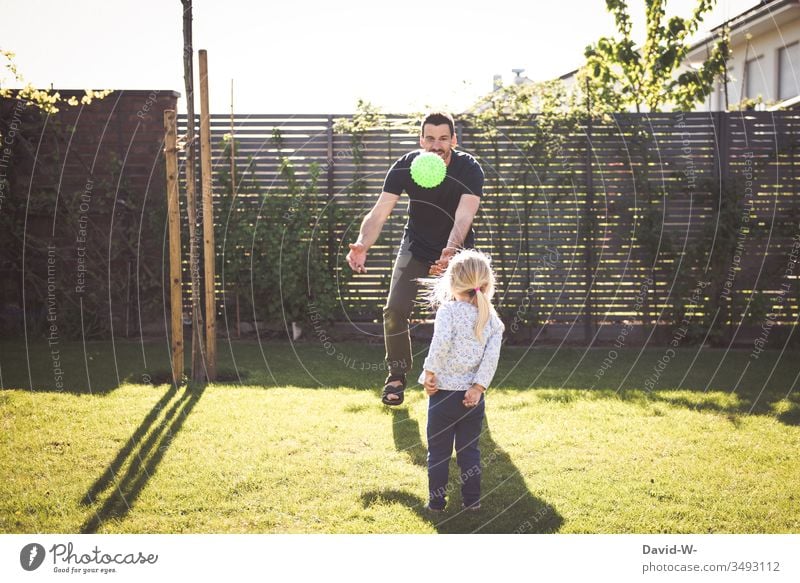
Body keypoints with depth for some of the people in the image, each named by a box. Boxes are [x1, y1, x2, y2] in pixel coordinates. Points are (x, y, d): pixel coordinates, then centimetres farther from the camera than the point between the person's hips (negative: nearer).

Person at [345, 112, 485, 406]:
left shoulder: (469, 169, -25)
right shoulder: (405, 167, -20)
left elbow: (463, 218, -39)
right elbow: (379, 212, -28)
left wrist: (451, 251, -59)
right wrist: (362, 244, -48)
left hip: (456, 249, -1)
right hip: (416, 246, 1)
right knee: (395, 310, -11)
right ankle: (397, 376, 10)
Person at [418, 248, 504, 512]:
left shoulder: (448, 310, -10)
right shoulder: (492, 318, 2)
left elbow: (441, 341, -26)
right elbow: (492, 356, -8)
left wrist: (430, 372, -16)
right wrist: (478, 387, -8)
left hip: (444, 391, -3)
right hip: (473, 395, 3)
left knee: (438, 451, 8)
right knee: (469, 450, 15)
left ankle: (436, 502, 14)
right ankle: (472, 500, 19)